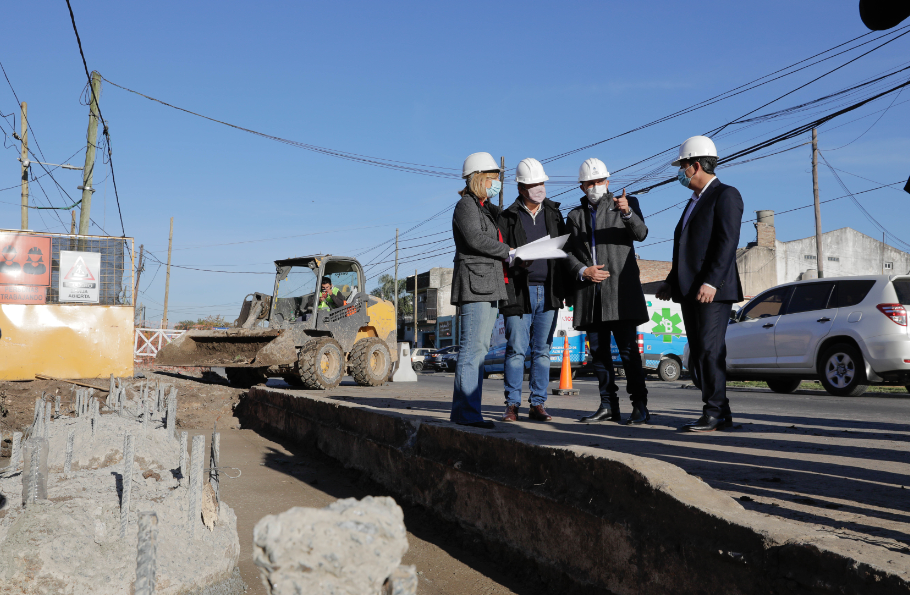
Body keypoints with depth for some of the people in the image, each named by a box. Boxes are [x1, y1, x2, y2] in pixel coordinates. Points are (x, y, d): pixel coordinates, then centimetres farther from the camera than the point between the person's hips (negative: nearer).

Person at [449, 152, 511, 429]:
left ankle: (462, 410, 13)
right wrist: (509, 252, -11)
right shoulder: (466, 205, -6)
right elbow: (476, 239, -19)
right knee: (473, 348, -11)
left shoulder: (487, 208, 23)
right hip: (475, 283, -10)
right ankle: (467, 412, -8)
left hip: (488, 285, 10)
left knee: (479, 348, 9)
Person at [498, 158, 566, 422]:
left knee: (542, 351, 5)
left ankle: (537, 405, 11)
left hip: (548, 292, 3)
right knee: (516, 349, -3)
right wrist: (515, 261, -19)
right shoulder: (507, 217, 4)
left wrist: (563, 284, 5)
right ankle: (512, 405, 6)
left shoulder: (553, 213, 14)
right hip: (519, 291, -3)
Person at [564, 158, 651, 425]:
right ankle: (609, 406, 12)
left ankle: (640, 407, -3)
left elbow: (641, 234, -7)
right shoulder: (575, 215, 17)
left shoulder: (627, 203, 8)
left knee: (628, 349, -9)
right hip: (589, 293, 4)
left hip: (620, 290, -4)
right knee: (599, 351, 6)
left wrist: (627, 213, -26)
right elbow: (568, 252, 12)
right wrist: (583, 271, -7)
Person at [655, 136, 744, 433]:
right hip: (690, 290, 9)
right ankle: (720, 413, 14)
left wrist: (711, 282, -24)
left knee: (710, 350, -10)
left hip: (713, 289, -9)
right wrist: (671, 282, 20)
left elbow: (727, 242, -16)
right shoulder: (695, 201, 23)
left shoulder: (726, 195, -5)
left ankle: (714, 413, -3)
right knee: (698, 355, 8)